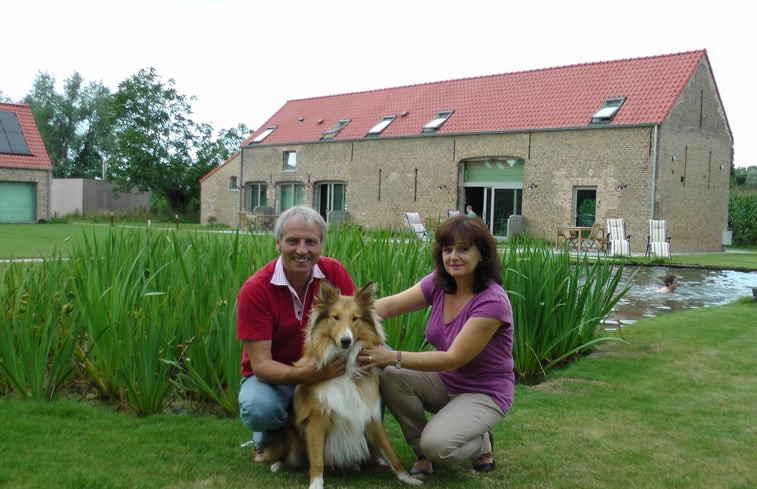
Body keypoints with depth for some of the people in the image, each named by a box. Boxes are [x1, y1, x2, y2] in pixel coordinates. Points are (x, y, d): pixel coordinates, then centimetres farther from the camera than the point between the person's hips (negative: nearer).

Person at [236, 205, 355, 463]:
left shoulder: (334, 272, -11)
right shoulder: (255, 289, -21)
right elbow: (261, 365, -23)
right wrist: (305, 374, -42)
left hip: (324, 369, 3)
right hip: (272, 376, -3)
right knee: (259, 409, -37)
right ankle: (266, 439, 3)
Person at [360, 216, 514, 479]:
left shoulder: (492, 301, -27)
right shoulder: (439, 283, -7)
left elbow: (453, 359, -29)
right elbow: (391, 304, -17)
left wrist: (393, 357, -34)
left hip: (484, 393, -6)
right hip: (445, 381, 6)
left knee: (436, 444, -29)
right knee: (391, 378, -20)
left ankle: (481, 443, 6)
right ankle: (422, 453, 2)